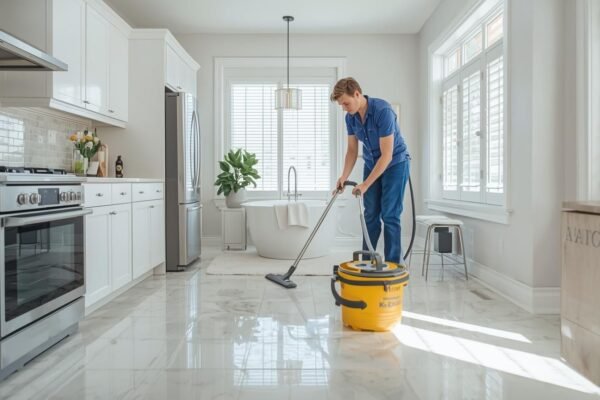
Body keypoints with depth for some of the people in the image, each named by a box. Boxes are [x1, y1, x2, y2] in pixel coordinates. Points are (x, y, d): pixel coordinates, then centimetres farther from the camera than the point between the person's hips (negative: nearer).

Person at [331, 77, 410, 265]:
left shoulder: (383, 110, -30)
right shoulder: (350, 117, -7)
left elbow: (387, 155, -30)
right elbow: (352, 150, 1)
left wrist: (365, 184, -29)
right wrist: (343, 177, -13)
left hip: (395, 163, -6)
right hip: (372, 164, 6)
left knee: (389, 215, -8)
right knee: (371, 215, 5)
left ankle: (393, 263, 2)